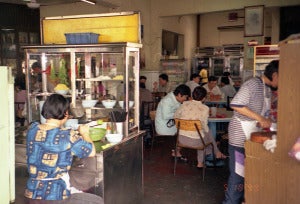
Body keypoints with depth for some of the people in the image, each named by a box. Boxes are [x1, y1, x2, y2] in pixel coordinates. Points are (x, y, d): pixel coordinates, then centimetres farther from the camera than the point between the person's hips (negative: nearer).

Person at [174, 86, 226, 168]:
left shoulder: (185, 104, -3)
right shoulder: (205, 108, -11)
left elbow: (175, 116, 9)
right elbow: (204, 126, -8)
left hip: (181, 139, 4)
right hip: (195, 141, -4)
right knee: (208, 133, 28)